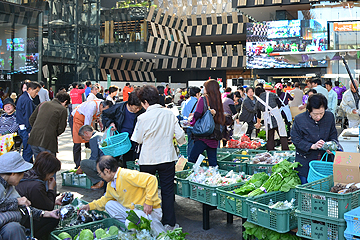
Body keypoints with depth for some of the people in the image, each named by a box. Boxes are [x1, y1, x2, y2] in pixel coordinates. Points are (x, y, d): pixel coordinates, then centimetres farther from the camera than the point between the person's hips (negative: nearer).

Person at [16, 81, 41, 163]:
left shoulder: (22, 98, 14)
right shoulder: (28, 101, -19)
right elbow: (29, 117, -21)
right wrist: (30, 131, -19)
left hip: (21, 128, 11)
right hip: (26, 129, -11)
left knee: (27, 149, 18)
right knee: (28, 150, -4)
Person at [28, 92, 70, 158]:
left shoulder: (43, 104, 13)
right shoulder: (63, 110, -3)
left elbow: (31, 119, 15)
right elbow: (61, 128, -3)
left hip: (34, 140, 6)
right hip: (48, 143, -6)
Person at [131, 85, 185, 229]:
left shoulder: (143, 118, -12)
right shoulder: (169, 114, -4)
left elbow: (138, 140, -3)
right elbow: (180, 135, 0)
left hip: (148, 159, -2)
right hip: (167, 158, 2)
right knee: (167, 191, 10)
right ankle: (169, 223, 14)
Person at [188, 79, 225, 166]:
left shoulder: (202, 100, -8)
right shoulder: (218, 101, 7)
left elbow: (197, 115, -12)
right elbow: (221, 120, 10)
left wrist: (192, 122, 6)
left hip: (203, 136, -6)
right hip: (214, 138, 6)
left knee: (191, 159, -1)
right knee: (213, 162, 12)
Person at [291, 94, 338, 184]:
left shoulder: (330, 116, -2)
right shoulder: (299, 119, -12)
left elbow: (333, 135, 9)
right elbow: (296, 140, -9)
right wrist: (312, 146, -21)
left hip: (325, 160, 3)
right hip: (305, 162, -2)